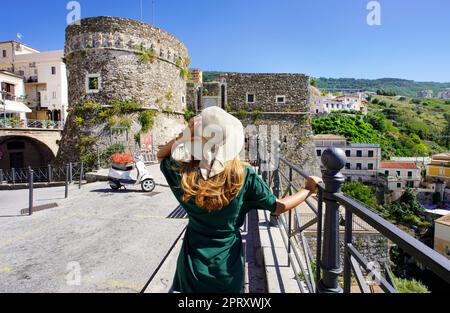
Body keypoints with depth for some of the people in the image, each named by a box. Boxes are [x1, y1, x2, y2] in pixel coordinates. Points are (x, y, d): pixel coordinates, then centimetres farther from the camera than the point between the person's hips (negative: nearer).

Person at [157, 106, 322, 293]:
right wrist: (309, 189, 5)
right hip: (228, 267, 1)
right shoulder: (244, 176, -21)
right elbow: (279, 207, -9)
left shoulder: (185, 172, -19)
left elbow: (161, 155, 3)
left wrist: (184, 135, -13)